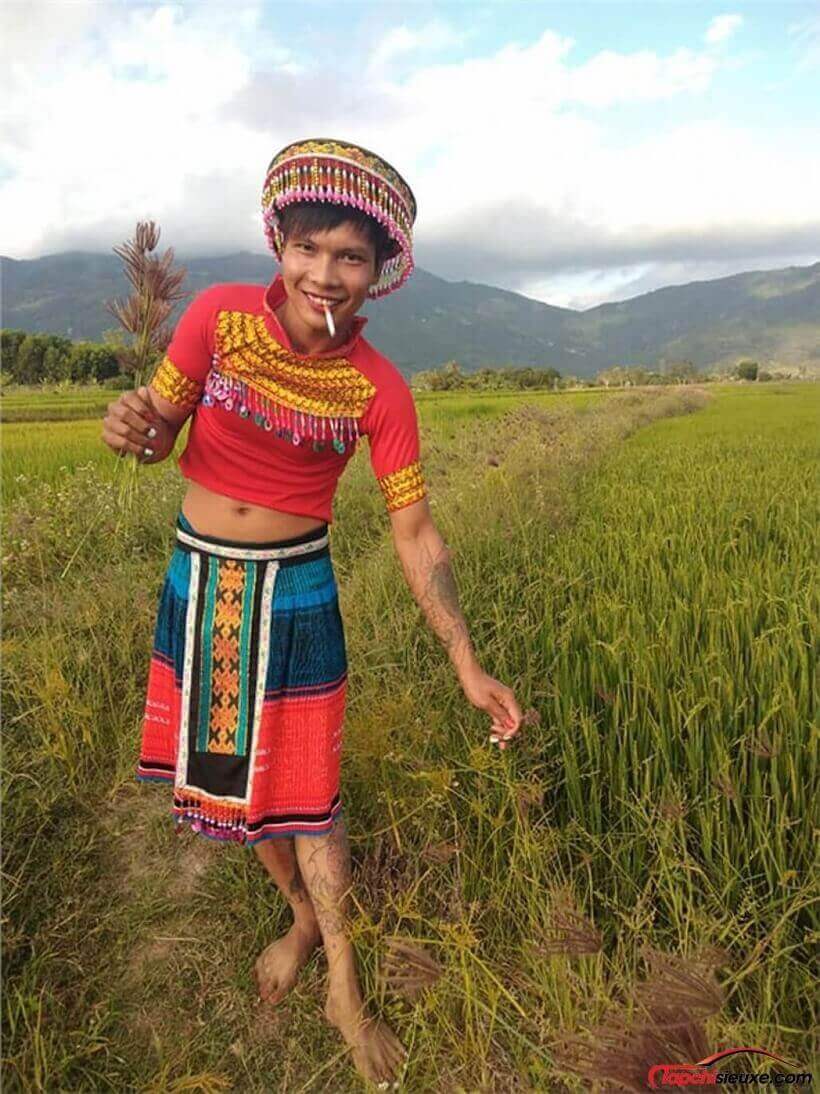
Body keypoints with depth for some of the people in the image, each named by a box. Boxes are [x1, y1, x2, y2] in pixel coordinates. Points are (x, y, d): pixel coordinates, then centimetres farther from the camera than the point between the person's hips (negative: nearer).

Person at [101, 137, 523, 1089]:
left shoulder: (378, 389, -13)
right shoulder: (217, 315, -11)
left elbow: (414, 533, -11)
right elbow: (160, 432, -1)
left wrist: (467, 666, -15)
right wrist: (132, 424, -27)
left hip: (295, 594, -2)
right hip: (198, 583, 3)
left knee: (303, 792, 6)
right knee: (232, 772, 17)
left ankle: (345, 993, 30)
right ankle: (302, 918, 45)